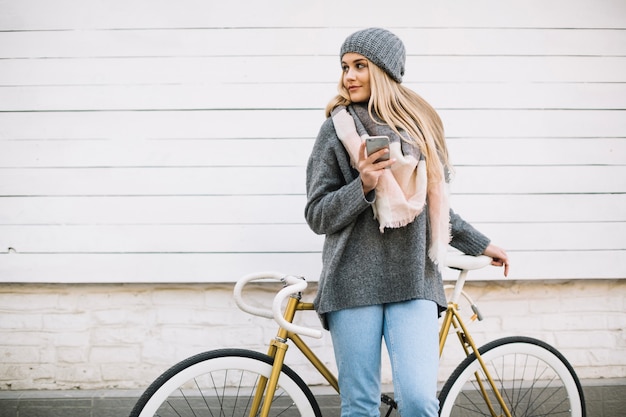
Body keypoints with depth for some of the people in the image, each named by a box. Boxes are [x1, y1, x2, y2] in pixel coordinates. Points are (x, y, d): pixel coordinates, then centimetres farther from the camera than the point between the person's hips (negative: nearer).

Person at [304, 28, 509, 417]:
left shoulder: (420, 124, 12)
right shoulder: (337, 129, 4)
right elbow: (317, 215, 1)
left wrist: (481, 244, 24)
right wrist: (363, 185, -15)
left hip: (414, 281, 2)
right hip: (354, 282, -1)